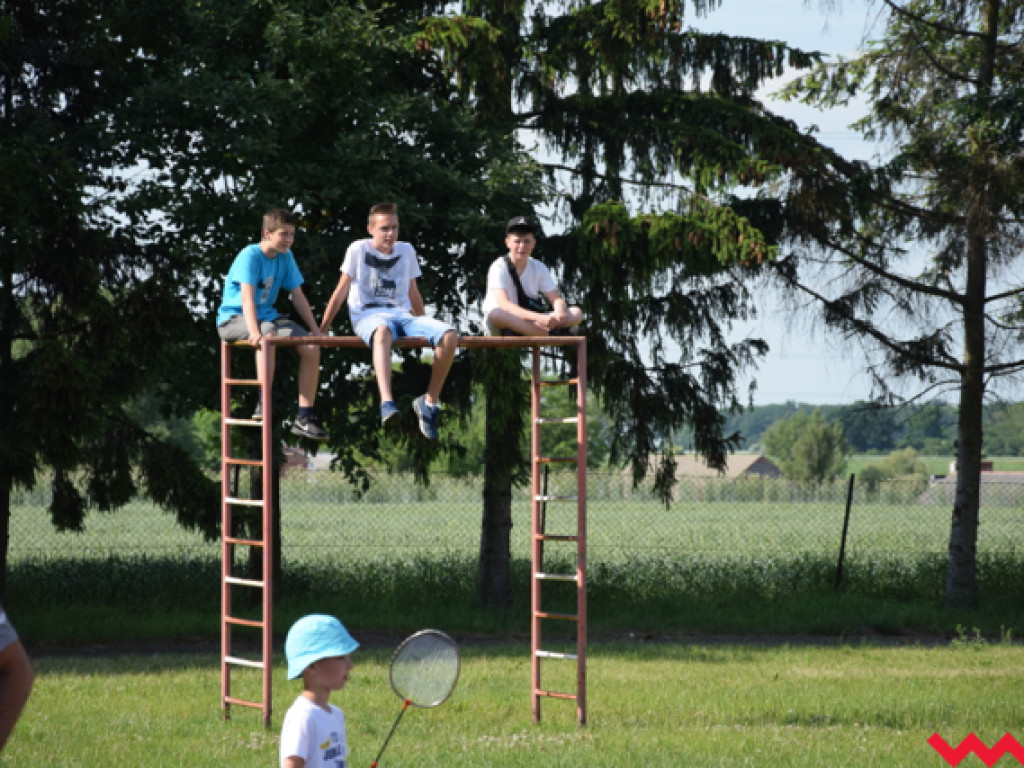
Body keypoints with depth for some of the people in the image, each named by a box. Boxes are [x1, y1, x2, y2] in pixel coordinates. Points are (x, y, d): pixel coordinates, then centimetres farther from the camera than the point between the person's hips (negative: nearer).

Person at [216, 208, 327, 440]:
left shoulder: (285, 257, 5)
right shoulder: (250, 255, -16)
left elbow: (297, 296, 10)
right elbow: (247, 296, -28)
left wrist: (314, 328, 1)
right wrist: (254, 331, -42)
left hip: (267, 315, 7)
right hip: (233, 319, -7)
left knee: (311, 348, -13)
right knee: (269, 333, -40)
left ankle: (305, 418, -9)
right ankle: (263, 403, -38)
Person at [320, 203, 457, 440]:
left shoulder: (406, 251, 17)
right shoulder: (359, 250, 5)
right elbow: (341, 291, 8)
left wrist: (426, 329, 31)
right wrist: (322, 329, 6)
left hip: (402, 315, 5)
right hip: (368, 316, -5)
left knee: (449, 336, -24)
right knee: (382, 332, -45)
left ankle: (430, 401, -11)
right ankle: (387, 402, -64)